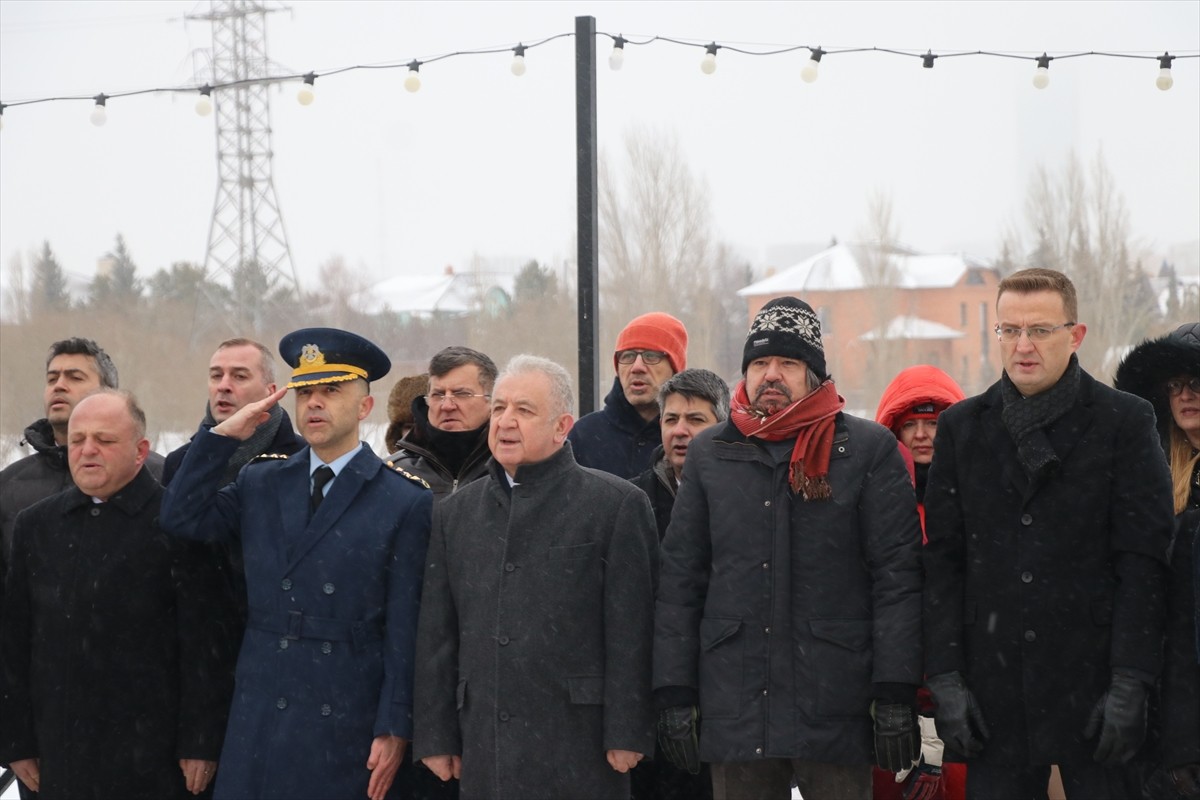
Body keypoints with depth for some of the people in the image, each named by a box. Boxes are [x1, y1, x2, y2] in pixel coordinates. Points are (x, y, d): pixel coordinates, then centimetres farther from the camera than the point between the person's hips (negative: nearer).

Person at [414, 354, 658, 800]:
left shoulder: (617, 504, 1)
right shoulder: (456, 513, 15)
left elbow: (630, 633, -4)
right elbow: (435, 637, 14)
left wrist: (627, 736, -9)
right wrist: (436, 737, 8)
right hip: (485, 755, 4)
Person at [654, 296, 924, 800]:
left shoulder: (869, 450, 3)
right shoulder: (710, 454, 13)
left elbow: (897, 575, -1)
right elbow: (679, 580, 12)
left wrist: (895, 695, -8)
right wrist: (674, 693, 5)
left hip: (835, 711, -3)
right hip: (735, 709, 3)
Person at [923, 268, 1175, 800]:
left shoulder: (1124, 422, 3)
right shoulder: (961, 428, 11)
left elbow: (1142, 562, -2)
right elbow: (943, 561, 8)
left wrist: (1129, 684, -10)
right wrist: (945, 679, -1)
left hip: (1093, 686, -2)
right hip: (993, 692, 2)